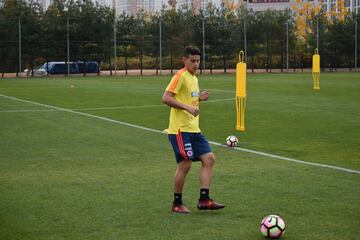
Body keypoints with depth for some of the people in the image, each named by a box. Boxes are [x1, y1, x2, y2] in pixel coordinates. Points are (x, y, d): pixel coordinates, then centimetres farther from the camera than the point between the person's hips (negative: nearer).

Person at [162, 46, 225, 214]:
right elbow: (166, 98, -18)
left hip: (194, 129, 9)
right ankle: (177, 204, 7)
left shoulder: (194, 78, 18)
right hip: (180, 129, -9)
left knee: (209, 158, 0)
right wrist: (187, 107, -25)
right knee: (185, 164, -7)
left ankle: (204, 200, 1)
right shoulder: (181, 76, -10)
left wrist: (199, 98, 11)